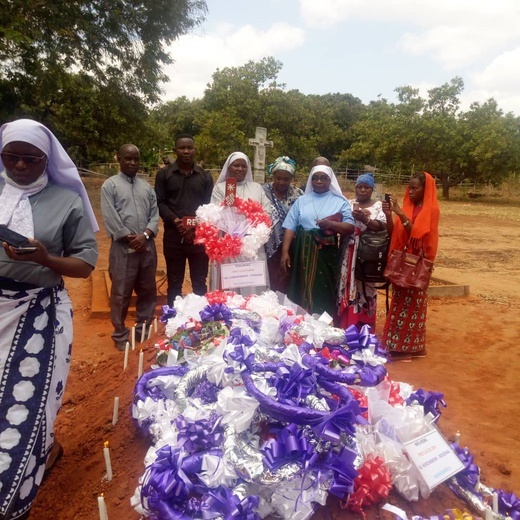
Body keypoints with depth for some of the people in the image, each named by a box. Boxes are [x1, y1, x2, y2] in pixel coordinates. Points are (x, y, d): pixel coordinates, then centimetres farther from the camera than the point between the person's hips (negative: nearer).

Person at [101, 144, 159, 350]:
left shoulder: (146, 186, 14)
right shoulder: (110, 185, 0)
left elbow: (155, 214, 7)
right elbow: (110, 218, -9)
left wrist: (145, 235, -9)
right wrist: (129, 238, -11)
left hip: (147, 246, 5)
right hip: (123, 248, -4)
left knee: (147, 291, 13)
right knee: (121, 294, 4)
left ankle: (144, 330, 29)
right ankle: (121, 336, 18)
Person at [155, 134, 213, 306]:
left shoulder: (205, 176, 10)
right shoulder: (164, 174, 5)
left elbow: (210, 205, 5)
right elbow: (159, 202, 1)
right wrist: (175, 220, -16)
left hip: (199, 235, 1)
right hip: (173, 235, -1)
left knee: (200, 282, 8)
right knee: (174, 283, 8)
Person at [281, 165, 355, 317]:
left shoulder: (340, 202, 7)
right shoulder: (301, 200, 10)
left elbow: (350, 227, -2)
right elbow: (290, 227, 3)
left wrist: (331, 224, -20)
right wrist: (285, 252, -7)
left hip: (327, 253, -1)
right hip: (303, 252, 1)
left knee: (324, 292, 2)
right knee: (302, 290, 5)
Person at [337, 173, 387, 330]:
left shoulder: (379, 206, 4)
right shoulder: (348, 204, 11)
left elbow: (383, 227, -8)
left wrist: (365, 219, -21)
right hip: (349, 253, 2)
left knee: (365, 289, 2)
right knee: (347, 287, 4)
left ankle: (364, 328, 14)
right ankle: (346, 326, 15)